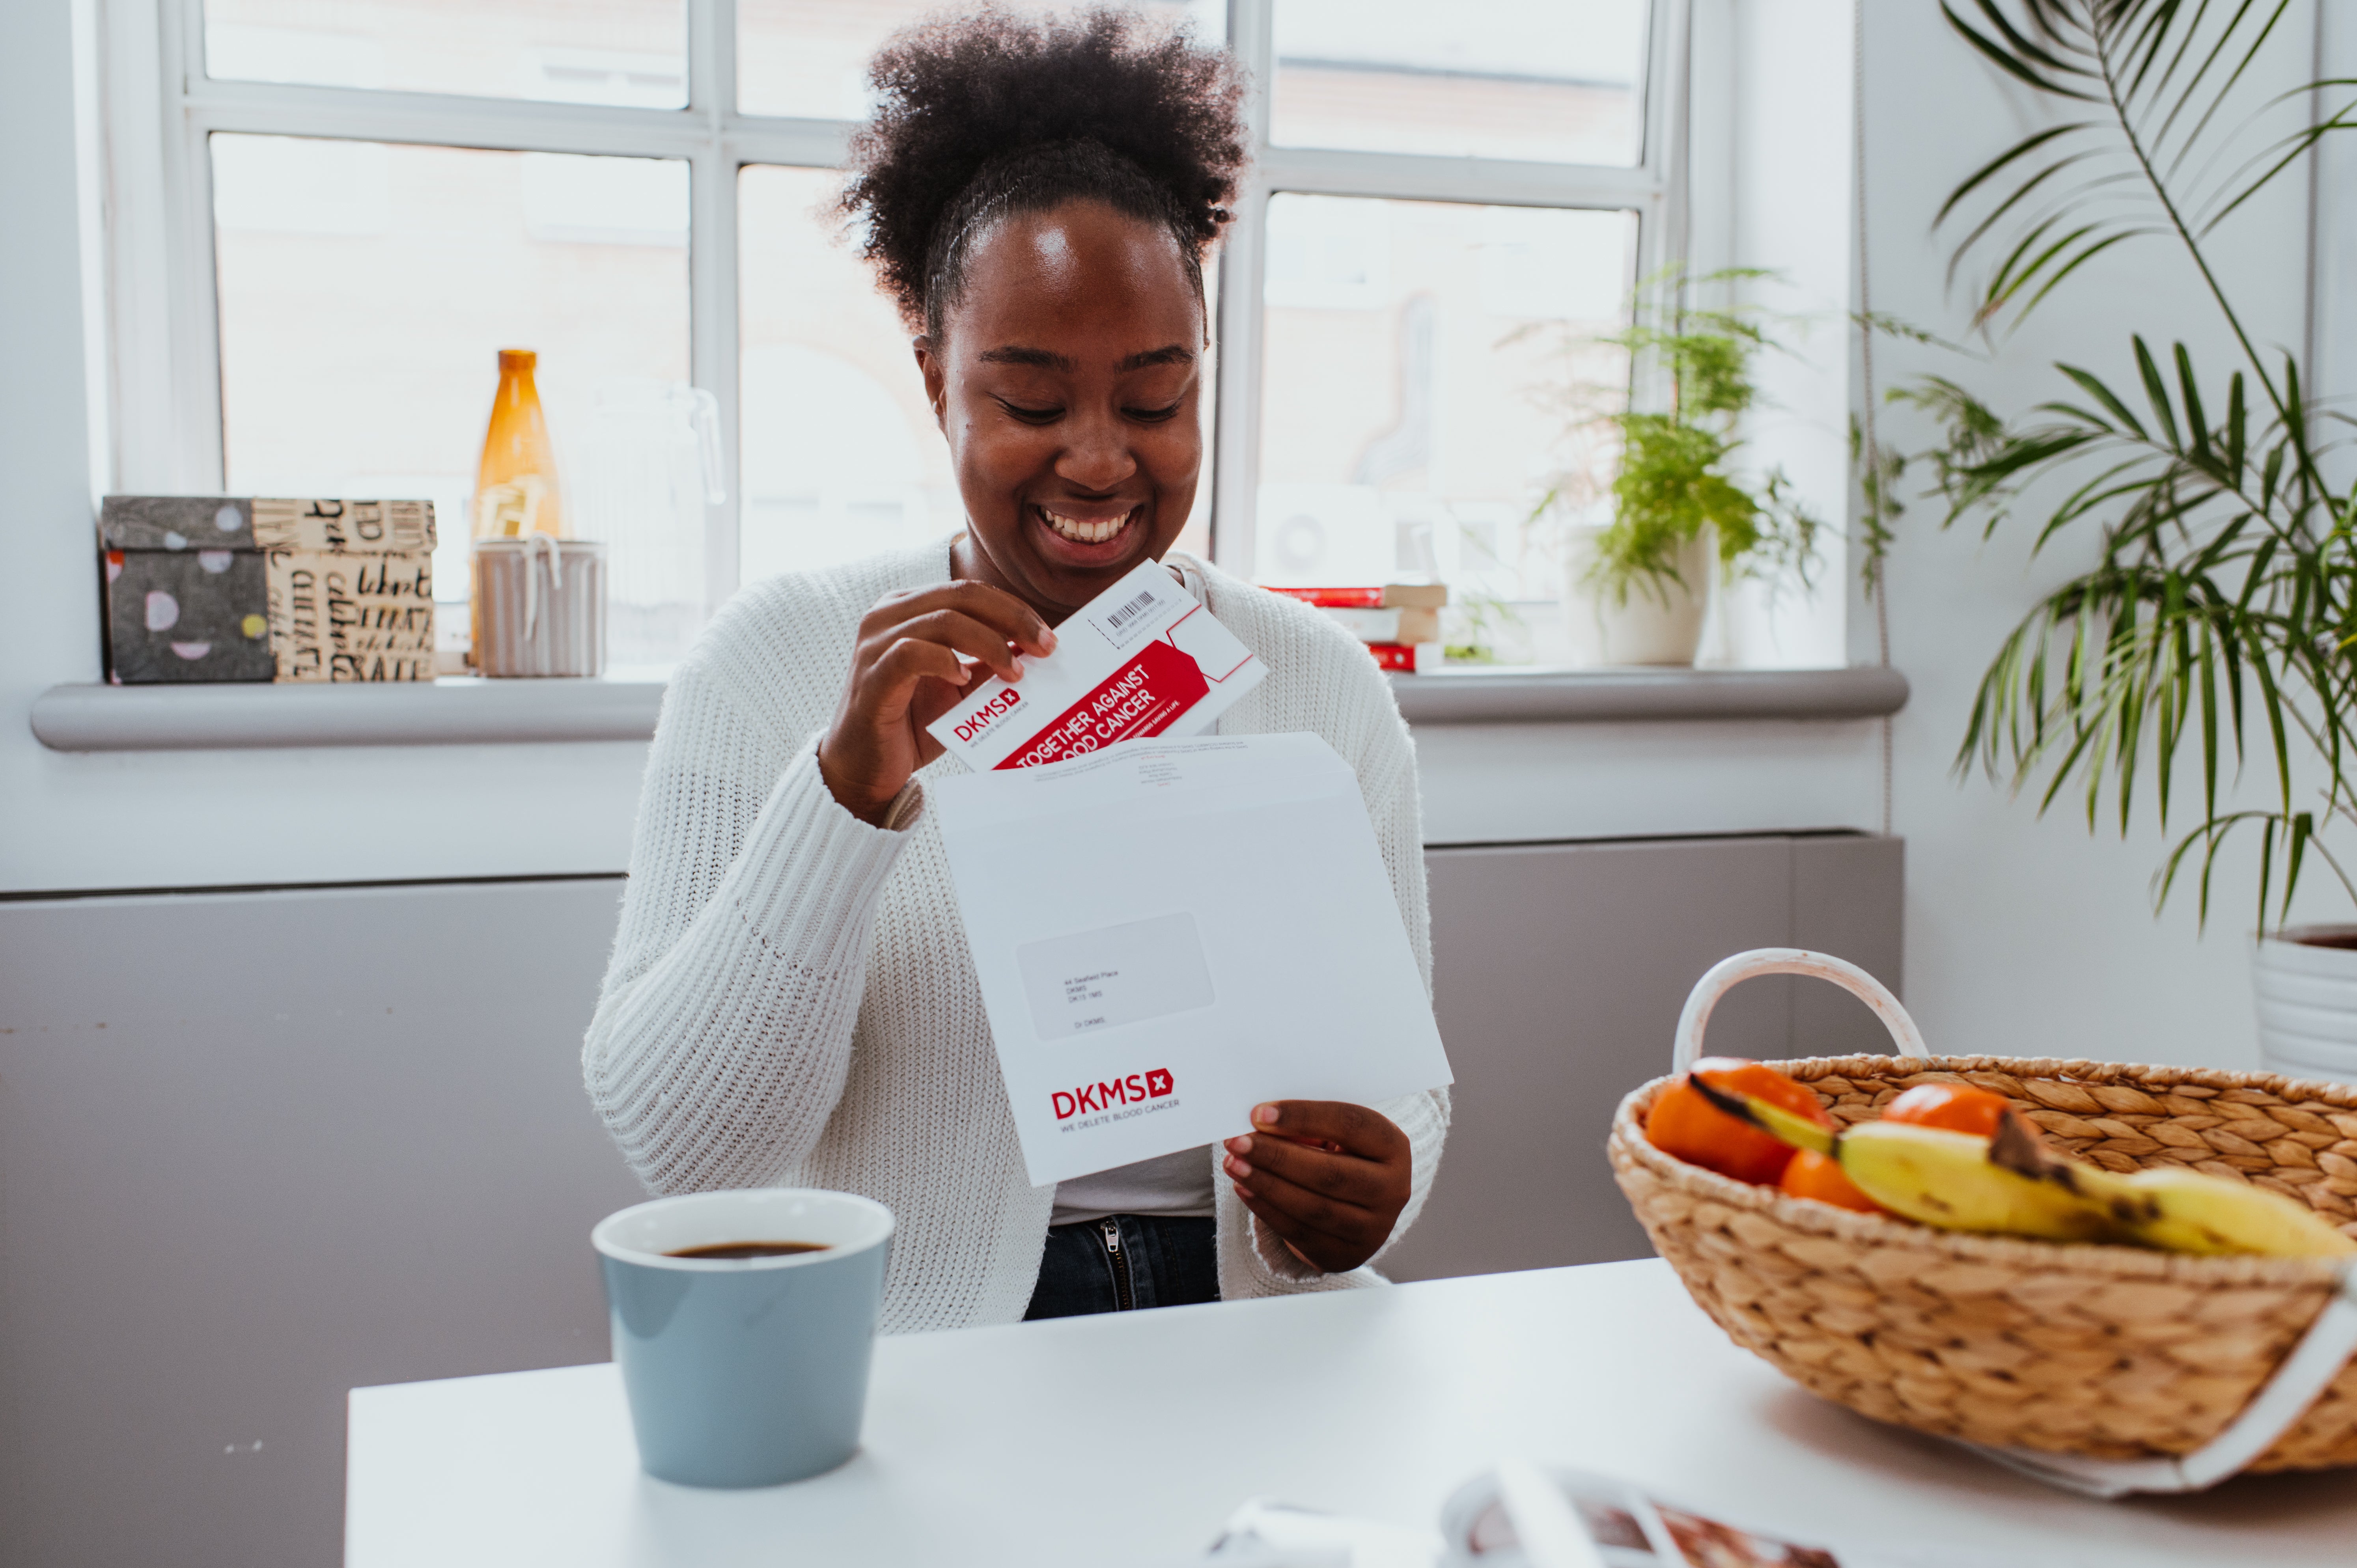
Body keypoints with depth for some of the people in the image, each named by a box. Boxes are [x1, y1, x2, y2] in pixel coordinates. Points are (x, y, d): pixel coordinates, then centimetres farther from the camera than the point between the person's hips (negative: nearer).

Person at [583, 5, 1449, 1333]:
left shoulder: (1328, 685, 5)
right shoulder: (774, 661, -2)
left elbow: (1404, 1081, 10)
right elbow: (679, 1145, -8)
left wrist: (1364, 1196, -13)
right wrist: (848, 790, -20)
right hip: (900, 1371, -2)